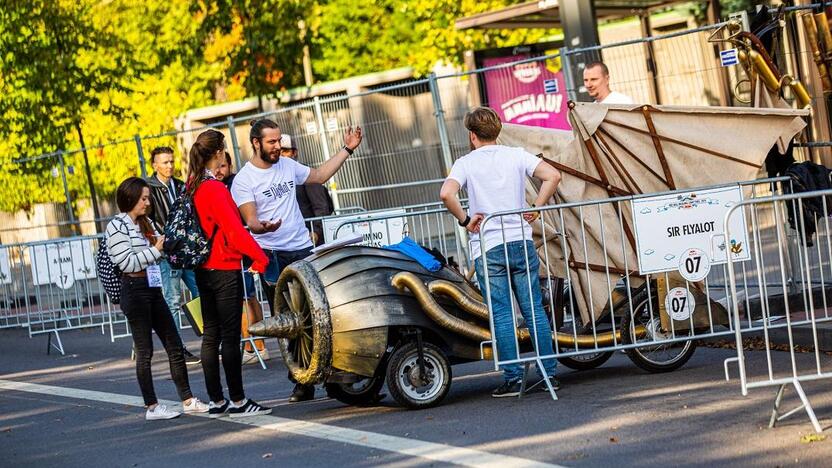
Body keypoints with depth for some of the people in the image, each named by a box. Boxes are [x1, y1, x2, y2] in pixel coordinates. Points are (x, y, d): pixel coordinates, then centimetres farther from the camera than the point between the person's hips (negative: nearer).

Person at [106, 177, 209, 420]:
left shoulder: (145, 224, 16)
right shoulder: (117, 226, -9)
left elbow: (160, 246, 23)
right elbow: (126, 263, -15)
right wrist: (155, 251, -14)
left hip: (153, 289, 8)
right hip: (135, 290, -8)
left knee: (174, 345, 8)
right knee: (145, 351, -3)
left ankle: (187, 400, 13)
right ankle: (152, 407, 3)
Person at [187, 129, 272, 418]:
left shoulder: (192, 187, 8)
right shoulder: (215, 189, -17)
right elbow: (235, 231, -22)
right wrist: (260, 258, -17)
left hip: (203, 271, 9)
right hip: (225, 270, -9)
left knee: (211, 335, 10)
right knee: (230, 336, -4)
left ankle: (216, 401, 14)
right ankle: (237, 401, -1)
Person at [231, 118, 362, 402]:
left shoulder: (287, 165, 10)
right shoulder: (243, 180, -6)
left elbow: (319, 176, 25)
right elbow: (249, 220, -11)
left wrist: (347, 149, 23)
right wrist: (262, 227, -35)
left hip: (304, 250, 5)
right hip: (273, 256, -5)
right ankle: (303, 382, 1)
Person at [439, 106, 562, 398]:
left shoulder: (466, 163, 0)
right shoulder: (516, 156, 5)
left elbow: (446, 194, -18)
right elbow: (552, 176, -8)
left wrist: (465, 220, -5)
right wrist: (535, 209, 1)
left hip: (486, 248, -2)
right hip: (521, 242, 2)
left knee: (502, 315, 1)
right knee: (534, 310, 7)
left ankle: (512, 378, 0)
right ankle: (549, 374, 7)